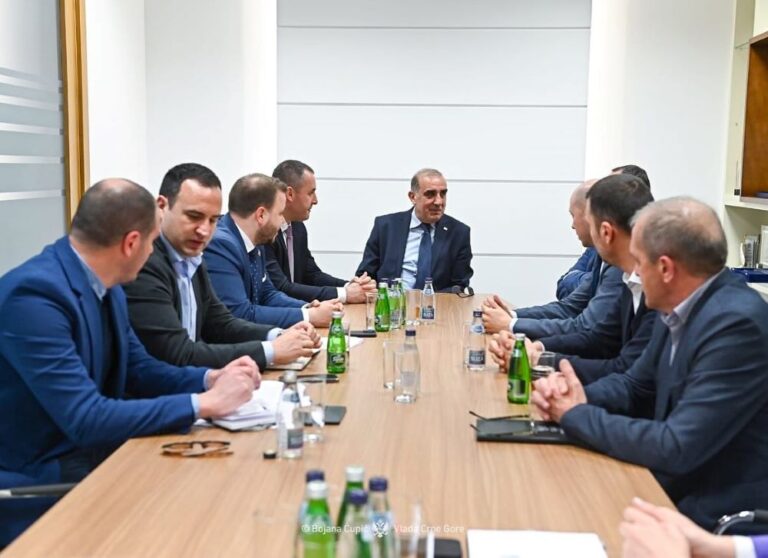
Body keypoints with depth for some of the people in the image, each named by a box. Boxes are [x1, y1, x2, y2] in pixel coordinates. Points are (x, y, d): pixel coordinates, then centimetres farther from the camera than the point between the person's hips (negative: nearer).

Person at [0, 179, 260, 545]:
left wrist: (210, 379, -5)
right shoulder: (34, 295, -25)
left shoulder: (105, 287, 3)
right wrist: (204, 403, -25)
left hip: (97, 459, 8)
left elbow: (138, 370, 13)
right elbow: (86, 419, -29)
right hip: (40, 489, -8)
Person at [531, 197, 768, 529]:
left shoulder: (737, 324, -25)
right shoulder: (681, 308, 2)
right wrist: (575, 397, -7)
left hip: (710, 517, -7)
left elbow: (676, 449, -28)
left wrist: (576, 415, -16)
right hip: (671, 489, 7)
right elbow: (635, 386, 13)